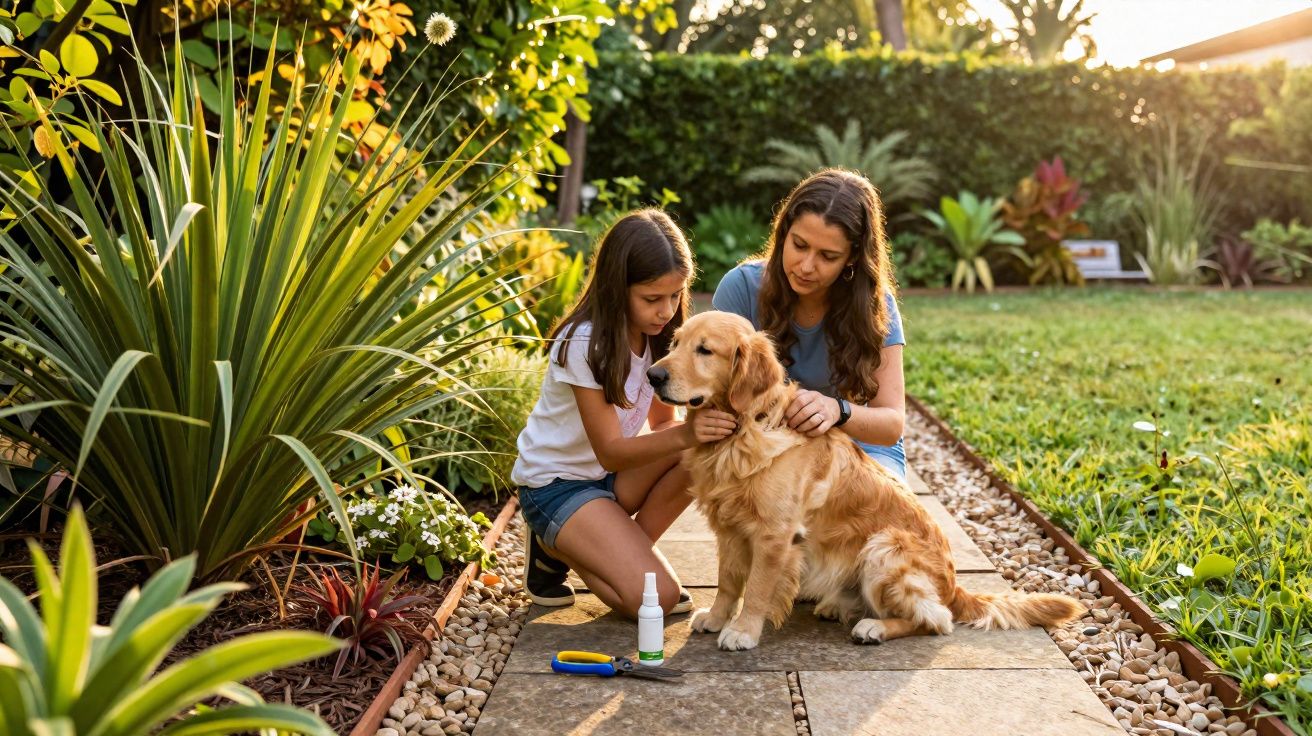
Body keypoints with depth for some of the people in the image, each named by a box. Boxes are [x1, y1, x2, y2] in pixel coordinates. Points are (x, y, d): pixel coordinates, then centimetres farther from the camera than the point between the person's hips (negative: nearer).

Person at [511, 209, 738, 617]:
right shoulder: (584, 344, -25)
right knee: (656, 598, -23)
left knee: (711, 444, -20)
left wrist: (701, 428, -25)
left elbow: (662, 422, -2)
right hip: (556, 484, -7)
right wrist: (684, 434, -41)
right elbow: (610, 451, -24)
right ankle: (556, 550, 2)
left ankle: (628, 551, -5)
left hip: (611, 475, 7)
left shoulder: (658, 337, -4)